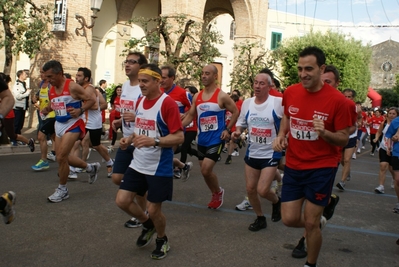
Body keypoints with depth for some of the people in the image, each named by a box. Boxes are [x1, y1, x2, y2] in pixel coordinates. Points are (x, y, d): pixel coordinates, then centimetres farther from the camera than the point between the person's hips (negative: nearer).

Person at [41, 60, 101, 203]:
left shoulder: (72, 87, -16)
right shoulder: (51, 90, 5)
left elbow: (92, 98, -13)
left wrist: (80, 110, -25)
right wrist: (47, 109, -1)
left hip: (73, 124, -9)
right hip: (59, 124, 9)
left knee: (61, 157, -12)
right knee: (63, 157, 14)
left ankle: (62, 189, 6)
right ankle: (91, 167, 35)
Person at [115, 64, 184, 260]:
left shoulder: (167, 103, -18)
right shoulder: (140, 102, 7)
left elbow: (179, 137, -20)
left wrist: (154, 141, -33)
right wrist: (129, 139, 1)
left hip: (159, 168, -7)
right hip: (138, 164, 7)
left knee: (154, 210, 3)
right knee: (122, 200, 4)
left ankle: (162, 240, 33)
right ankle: (148, 225, 32)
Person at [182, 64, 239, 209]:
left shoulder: (222, 96, -10)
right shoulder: (197, 97, 5)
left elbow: (235, 112, -1)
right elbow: (190, 115, 11)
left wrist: (227, 129, -8)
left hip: (216, 140, -6)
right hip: (201, 140, 6)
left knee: (206, 170, -13)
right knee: (205, 171, 13)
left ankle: (219, 192, 14)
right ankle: (215, 195, 34)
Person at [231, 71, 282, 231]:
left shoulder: (278, 103, -15)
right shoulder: (247, 103, 1)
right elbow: (241, 123, 14)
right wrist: (237, 132, -7)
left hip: (271, 154, -5)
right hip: (252, 153, 5)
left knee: (262, 190, -11)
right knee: (250, 189, 9)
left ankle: (277, 201, 25)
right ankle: (260, 218, 31)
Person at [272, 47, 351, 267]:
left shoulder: (337, 100, -16)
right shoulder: (290, 93, -4)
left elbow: (344, 139, -10)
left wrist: (324, 133, -30)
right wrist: (281, 136, -2)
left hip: (322, 168, -4)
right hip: (293, 165, 4)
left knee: (310, 223, 1)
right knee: (289, 219, 6)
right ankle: (318, 222, 42)